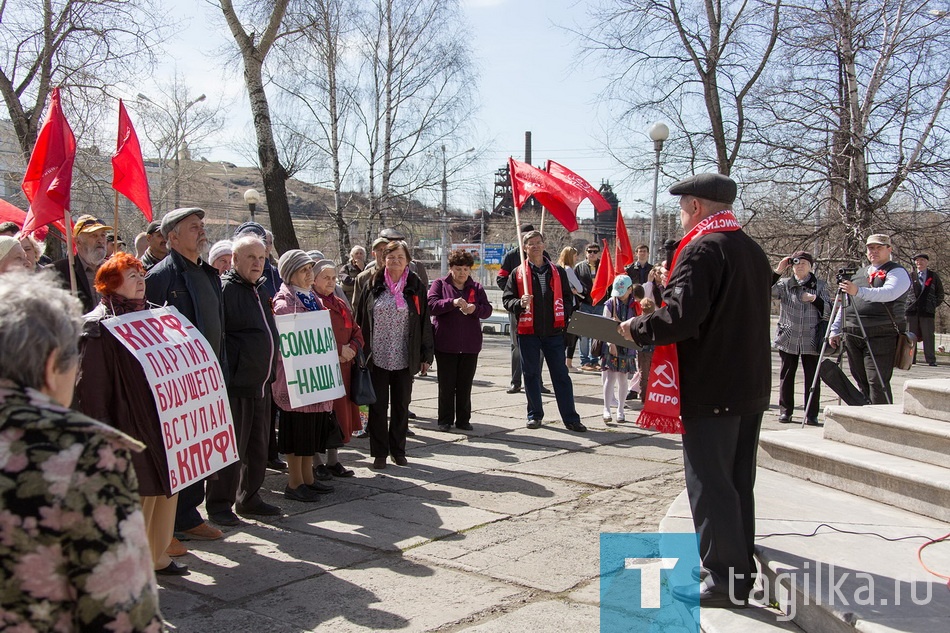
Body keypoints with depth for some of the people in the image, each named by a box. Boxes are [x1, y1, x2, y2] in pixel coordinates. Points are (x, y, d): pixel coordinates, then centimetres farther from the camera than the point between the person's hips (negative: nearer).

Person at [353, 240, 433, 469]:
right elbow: (361, 320, 4)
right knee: (378, 406, 4)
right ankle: (379, 452, 15)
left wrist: (426, 355, 0)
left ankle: (398, 450, 23)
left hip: (404, 358, 0)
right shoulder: (373, 285, 2)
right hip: (377, 357, 0)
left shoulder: (415, 286, 2)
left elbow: (424, 321, 3)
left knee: (401, 405, 10)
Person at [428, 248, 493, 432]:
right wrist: (452, 302, -25)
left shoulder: (476, 287, 11)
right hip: (446, 344, -2)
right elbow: (431, 305, -11)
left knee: (465, 385, 8)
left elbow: (488, 310, 4)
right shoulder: (439, 284, 3)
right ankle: (445, 420, 13)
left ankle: (463, 420, 17)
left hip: (470, 345, 2)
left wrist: (475, 308, -18)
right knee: (446, 385, 3)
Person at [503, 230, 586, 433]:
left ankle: (570, 418, 7)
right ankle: (535, 415, 21)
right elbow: (507, 299, 4)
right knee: (531, 374, 8)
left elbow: (566, 298, 13)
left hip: (553, 332, 1)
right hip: (528, 332, -1)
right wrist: (520, 303, -17)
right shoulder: (518, 273, 3)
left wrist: (565, 320, 0)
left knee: (561, 374, 3)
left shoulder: (558, 272, 9)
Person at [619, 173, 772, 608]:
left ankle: (726, 580, 6)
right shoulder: (754, 251, 13)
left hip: (711, 388, -9)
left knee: (710, 483, 0)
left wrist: (637, 329, -9)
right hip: (752, 386, 9)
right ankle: (740, 566, 29)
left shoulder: (702, 250, -15)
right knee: (738, 481, 17)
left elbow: (681, 316, -25)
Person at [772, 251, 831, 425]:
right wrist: (778, 271, -11)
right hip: (788, 339, 0)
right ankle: (785, 411, 15)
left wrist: (815, 299, -10)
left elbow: (829, 312, 5)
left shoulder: (820, 285, 9)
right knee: (786, 376, 5)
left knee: (812, 377, -1)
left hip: (811, 340, 0)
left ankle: (811, 415, 6)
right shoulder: (784, 284, 7)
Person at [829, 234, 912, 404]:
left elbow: (889, 293, -21)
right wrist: (835, 331, 16)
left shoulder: (897, 272, 1)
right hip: (852, 336, 6)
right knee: (862, 383, 8)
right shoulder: (859, 274, 23)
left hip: (881, 337, -6)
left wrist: (858, 292, -34)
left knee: (877, 383, -11)